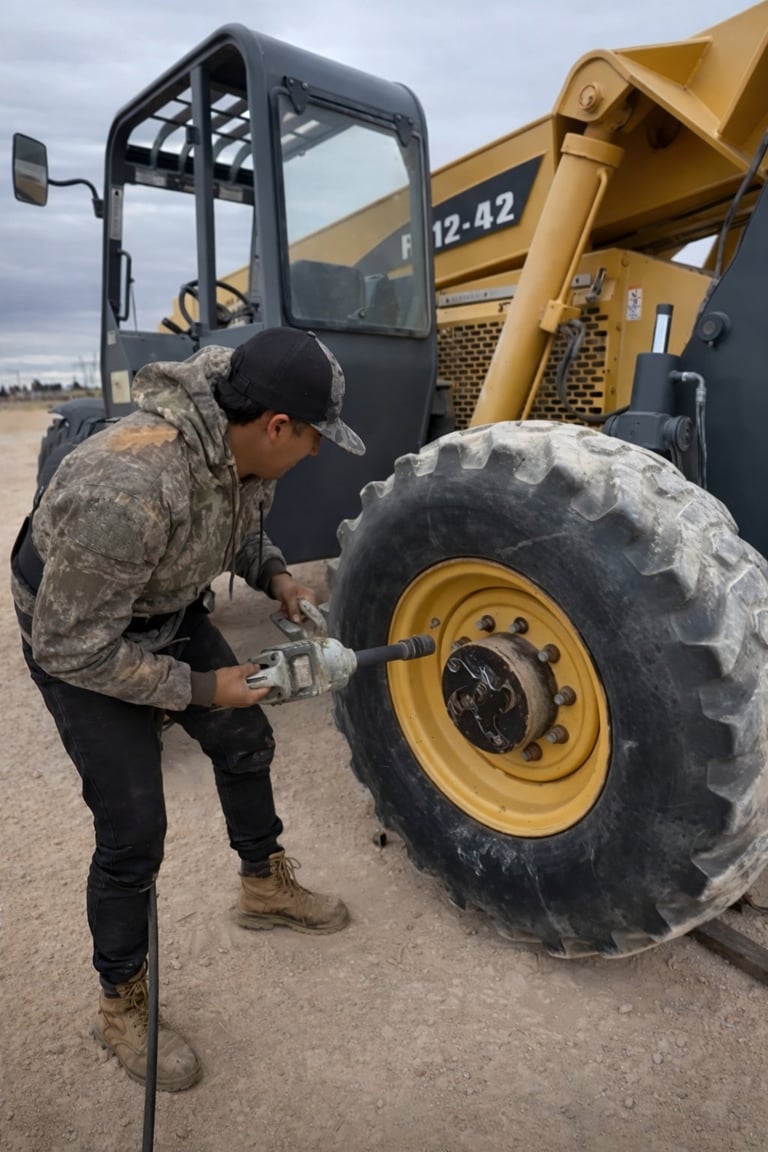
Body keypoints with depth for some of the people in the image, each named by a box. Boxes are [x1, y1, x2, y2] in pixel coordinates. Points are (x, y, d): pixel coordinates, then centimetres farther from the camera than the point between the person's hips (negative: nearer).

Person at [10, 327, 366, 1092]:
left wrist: (274, 574, -9)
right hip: (78, 638, -7)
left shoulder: (244, 447, -15)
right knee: (133, 831, -4)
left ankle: (265, 887, 43)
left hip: (169, 612, 8)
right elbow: (72, 648, -29)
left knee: (245, 743, 17)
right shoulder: (126, 490, -40)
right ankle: (121, 1006, 24)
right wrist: (199, 690, -23)